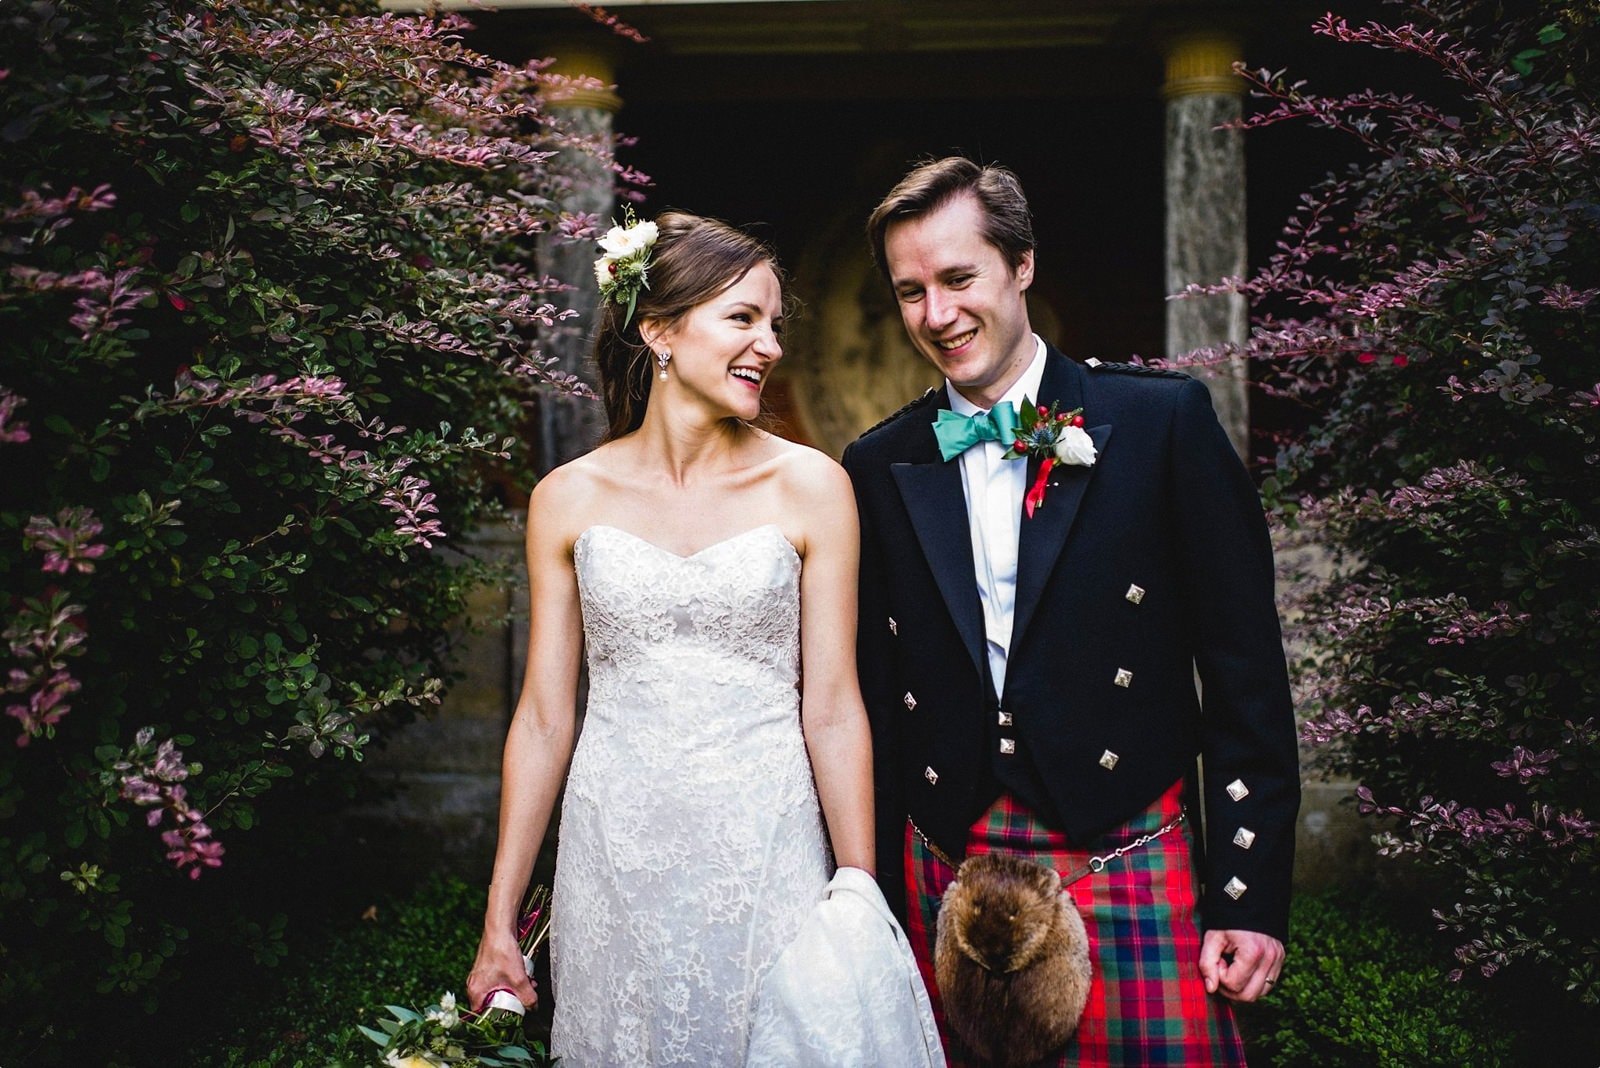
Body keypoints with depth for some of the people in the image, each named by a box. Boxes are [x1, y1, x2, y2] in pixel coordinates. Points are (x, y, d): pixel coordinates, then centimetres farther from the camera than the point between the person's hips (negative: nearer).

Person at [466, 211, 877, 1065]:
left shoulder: (810, 488, -3)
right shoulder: (568, 501, 0)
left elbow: (832, 709, -3)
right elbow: (544, 716, 4)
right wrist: (500, 918, 4)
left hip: (766, 853, -1)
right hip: (613, 857, 1)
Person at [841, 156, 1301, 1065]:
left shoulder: (1163, 420, -4)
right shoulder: (879, 468, 4)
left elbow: (1246, 672, -3)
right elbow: (877, 698, 9)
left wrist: (1252, 895, -5)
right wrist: (876, 893, 8)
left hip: (1129, 863, -2)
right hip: (946, 866, 2)